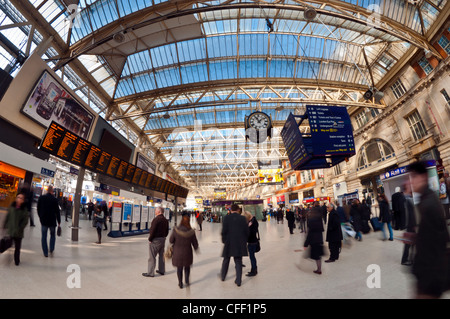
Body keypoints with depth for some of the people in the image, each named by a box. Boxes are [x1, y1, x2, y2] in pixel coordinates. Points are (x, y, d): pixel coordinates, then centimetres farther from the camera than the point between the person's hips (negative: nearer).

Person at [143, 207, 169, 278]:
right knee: (161, 255, 17)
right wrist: (163, 237, 18)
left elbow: (152, 230, -20)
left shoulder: (156, 219, -18)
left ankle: (150, 273, 9)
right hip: (163, 239, 8)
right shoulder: (165, 220, 8)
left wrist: (150, 239, -10)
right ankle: (161, 270, 26)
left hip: (155, 240, -8)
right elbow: (167, 231, 12)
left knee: (152, 257, 2)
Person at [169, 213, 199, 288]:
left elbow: (171, 241, -7)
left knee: (179, 268, 20)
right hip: (187, 253, 0)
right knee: (187, 267, 27)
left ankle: (180, 283, 32)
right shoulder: (191, 232, -17)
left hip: (177, 253, 0)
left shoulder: (176, 230, -19)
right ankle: (187, 280, 25)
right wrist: (196, 248, 16)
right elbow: (195, 244, -5)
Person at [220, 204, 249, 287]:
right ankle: (238, 281, 15)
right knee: (238, 261, 11)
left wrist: (224, 240, 4)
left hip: (229, 243, 0)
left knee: (226, 260, 19)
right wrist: (245, 240, 12)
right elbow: (247, 231, -1)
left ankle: (223, 276, 36)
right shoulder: (243, 218, -4)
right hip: (240, 243, 1)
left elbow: (224, 231, -9)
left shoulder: (226, 218, -9)